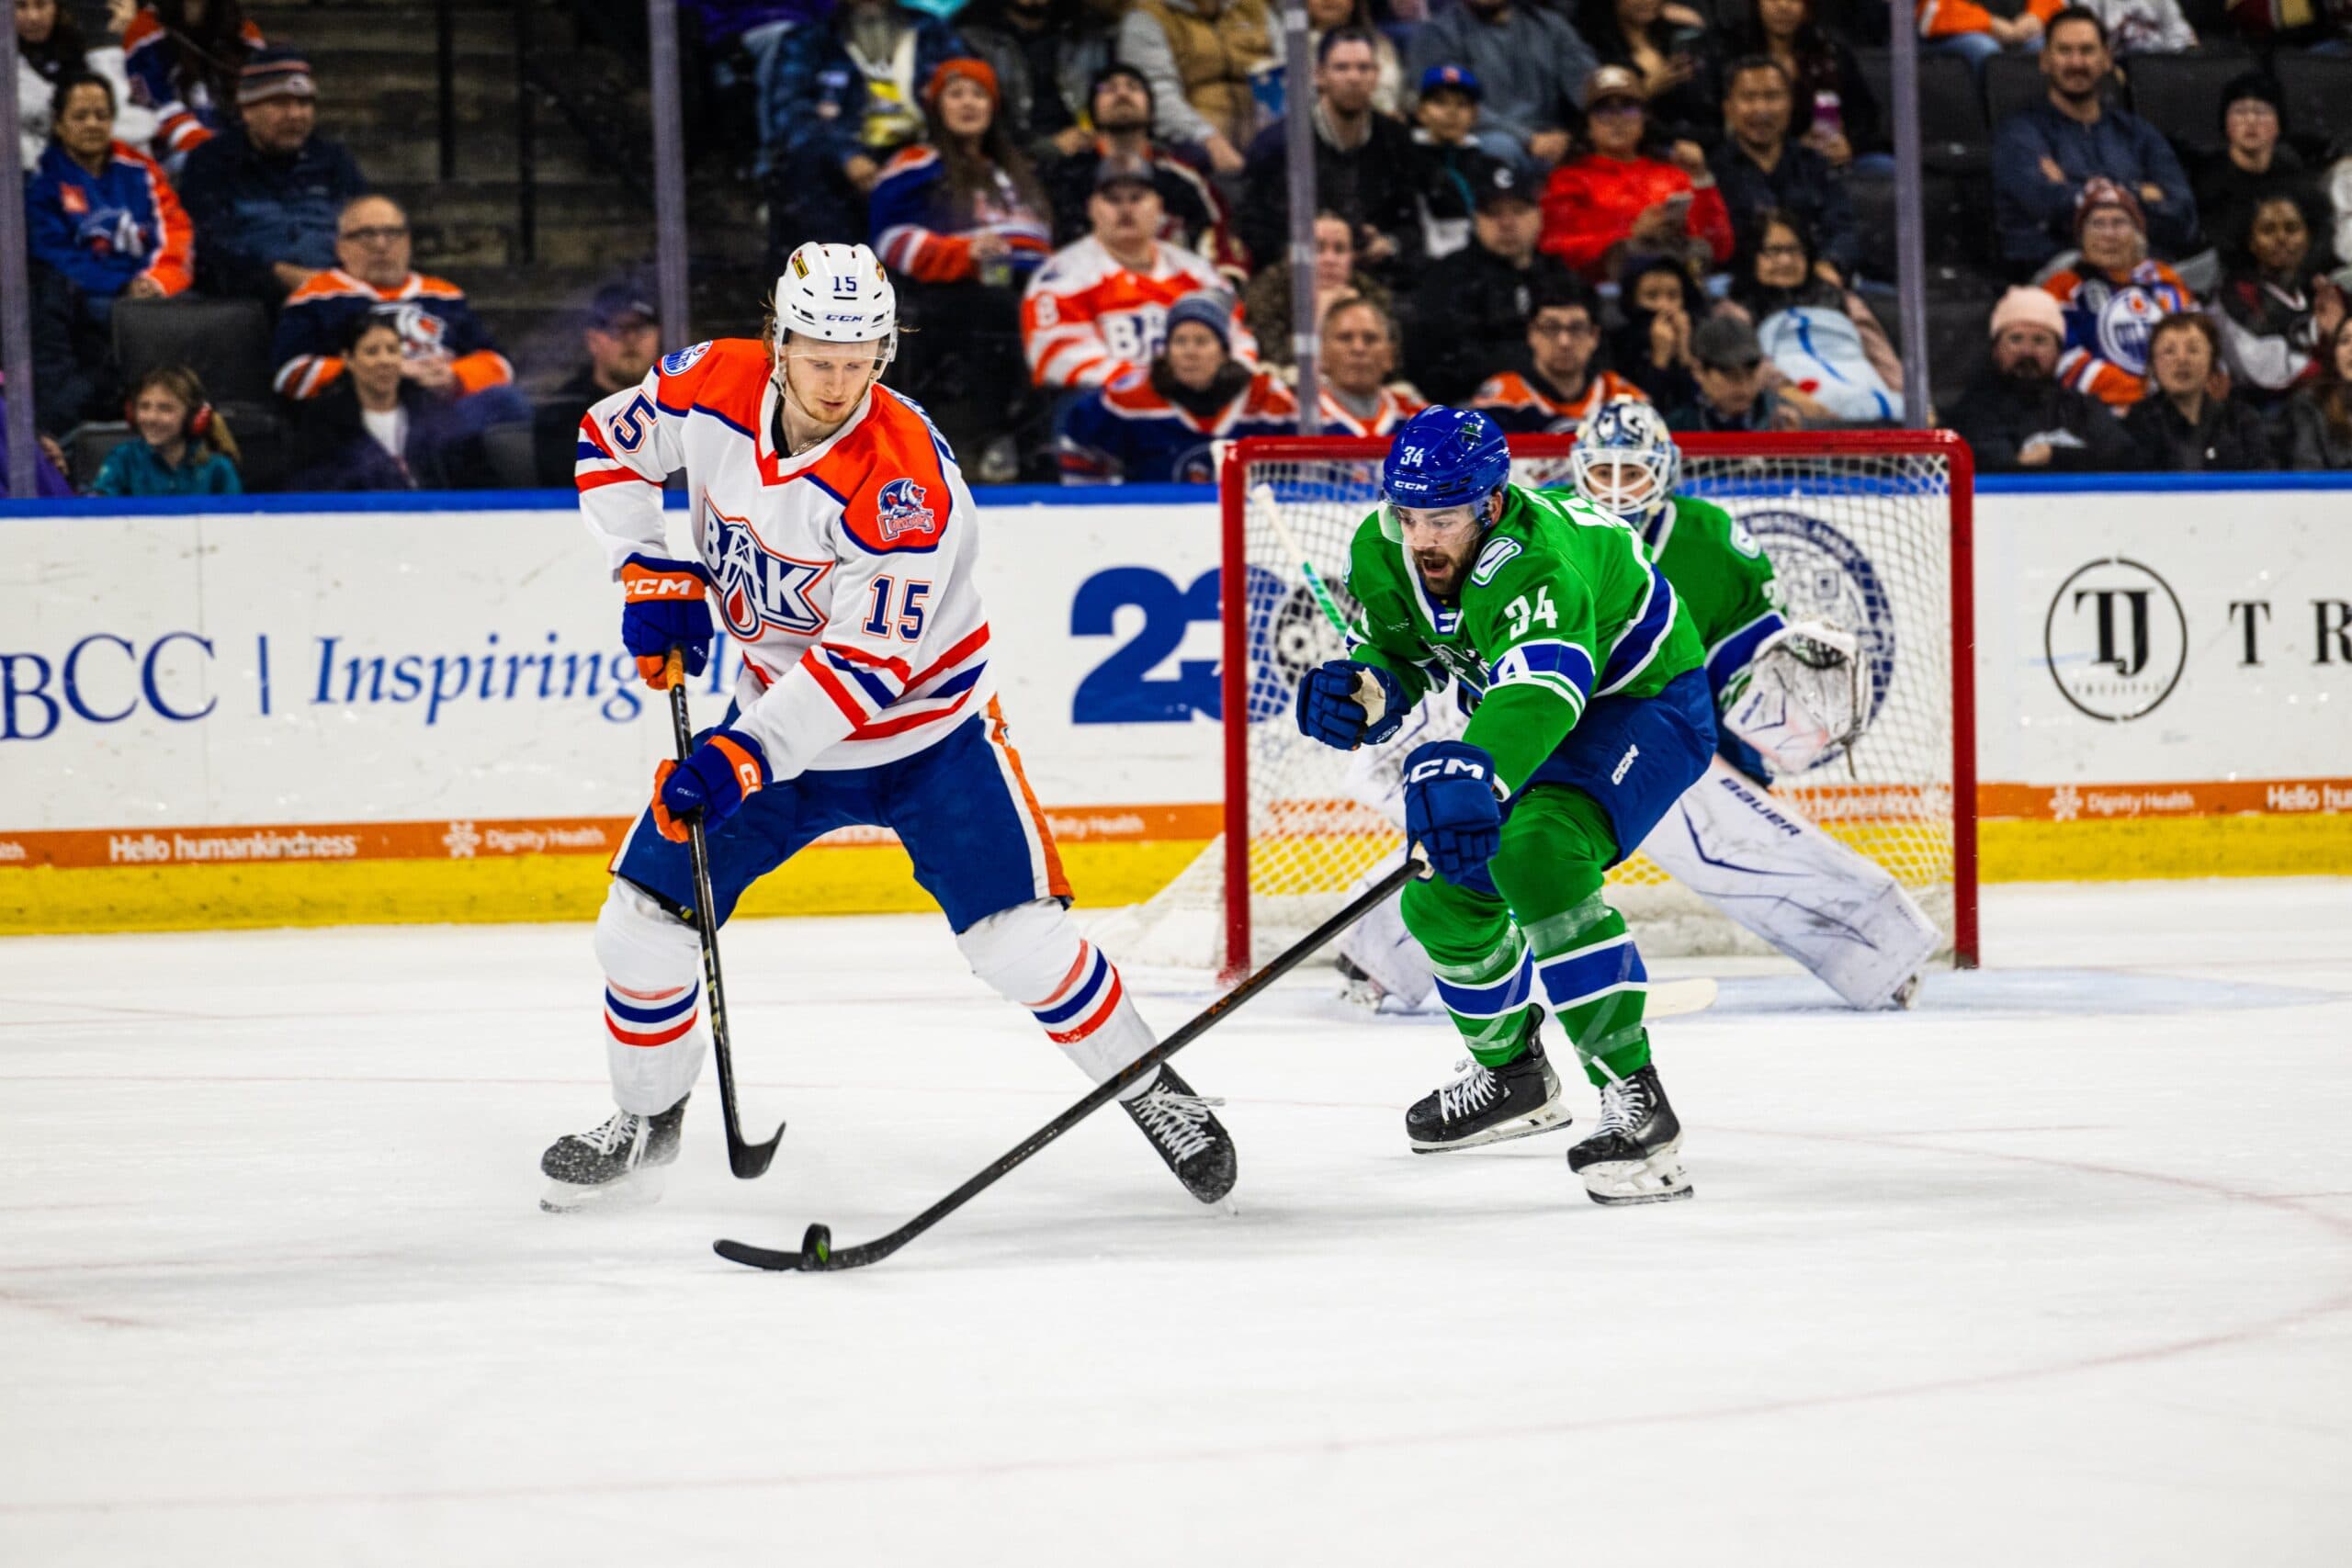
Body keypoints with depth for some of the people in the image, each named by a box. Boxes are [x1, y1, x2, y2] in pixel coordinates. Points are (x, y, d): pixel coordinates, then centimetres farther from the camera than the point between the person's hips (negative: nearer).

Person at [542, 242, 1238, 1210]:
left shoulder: (905, 477, -31)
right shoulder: (712, 387, -15)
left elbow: (867, 665, -31)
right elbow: (610, 445, 6)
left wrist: (742, 759, -37)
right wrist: (651, 576, -7)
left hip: (924, 728, -4)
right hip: (778, 712, 5)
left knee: (1017, 940, -13)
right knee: (642, 922, 0)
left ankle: (1151, 1093, 9)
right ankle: (645, 1125, 23)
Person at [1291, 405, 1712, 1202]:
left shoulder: (1533, 562, -40)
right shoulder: (1382, 553, -15)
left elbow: (1540, 688, -57)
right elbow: (1394, 656, -2)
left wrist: (1471, 776, -75)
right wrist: (1361, 694, -27)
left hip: (1644, 699, -9)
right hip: (1524, 726, 9)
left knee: (1535, 852, -33)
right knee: (1442, 897, 8)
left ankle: (1635, 1101, -33)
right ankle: (1512, 1073, 37)